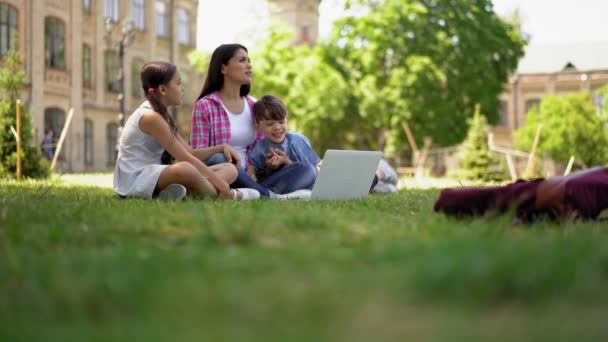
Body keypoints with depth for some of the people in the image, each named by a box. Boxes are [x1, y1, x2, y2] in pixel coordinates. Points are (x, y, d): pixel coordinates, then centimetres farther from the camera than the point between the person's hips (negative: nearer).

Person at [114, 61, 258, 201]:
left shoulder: (162, 116, 16)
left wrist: (221, 148, 3)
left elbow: (191, 153, 17)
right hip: (134, 180, -10)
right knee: (186, 169, -43)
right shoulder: (151, 117, -15)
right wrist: (218, 181, -15)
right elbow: (185, 158, -17)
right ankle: (223, 196, -16)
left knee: (230, 169, 4)